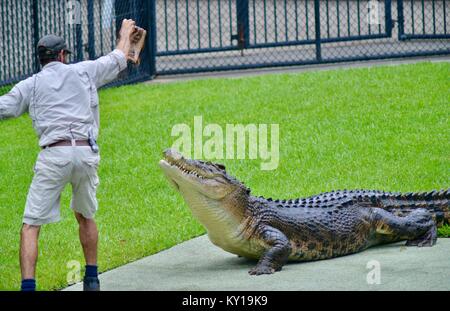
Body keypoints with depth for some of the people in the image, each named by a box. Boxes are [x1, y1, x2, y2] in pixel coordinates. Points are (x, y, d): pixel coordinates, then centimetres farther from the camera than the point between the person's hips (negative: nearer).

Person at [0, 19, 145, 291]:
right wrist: (126, 32, 50)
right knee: (85, 216, 26)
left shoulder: (29, 85, 12)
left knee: (30, 226, -1)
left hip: (53, 155, -2)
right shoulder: (84, 71, 15)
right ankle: (92, 279, 31)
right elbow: (120, 57, 29)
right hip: (87, 154, 2)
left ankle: (28, 287, -17)